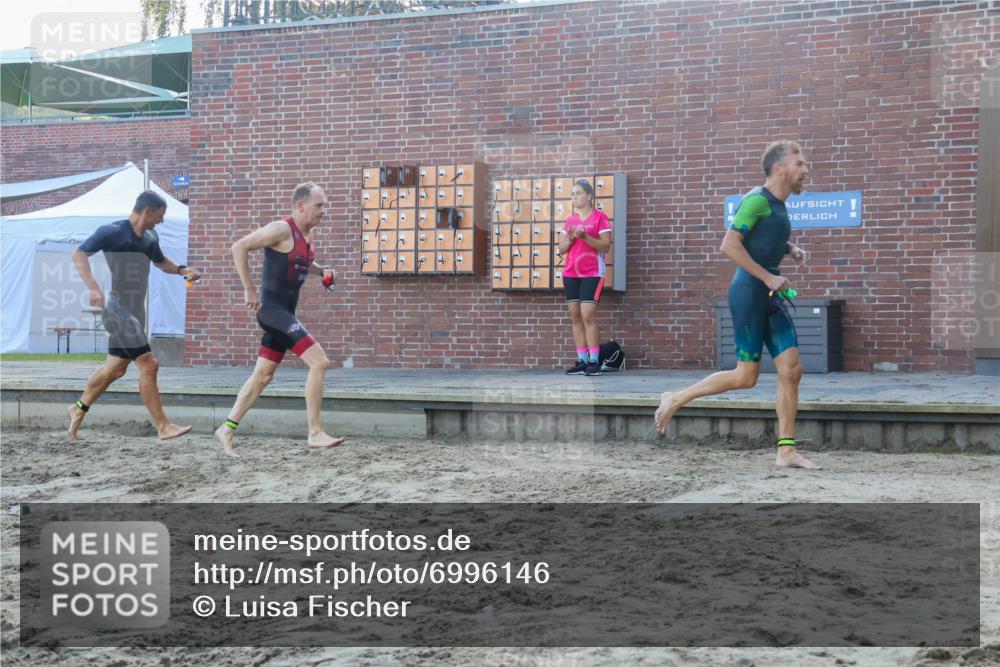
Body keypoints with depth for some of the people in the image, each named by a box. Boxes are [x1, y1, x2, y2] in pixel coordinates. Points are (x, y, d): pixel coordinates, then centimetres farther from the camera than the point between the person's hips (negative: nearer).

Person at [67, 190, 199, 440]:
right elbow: (79, 255, -14)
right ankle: (163, 427, -8)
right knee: (148, 364, -12)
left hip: (135, 311, 9)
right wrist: (93, 287, -27)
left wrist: (181, 270, 10)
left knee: (116, 367, 15)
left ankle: (79, 409, 31)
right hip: (117, 307, -9)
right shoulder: (112, 232, -12)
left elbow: (160, 262, 30)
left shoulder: (151, 238, 11)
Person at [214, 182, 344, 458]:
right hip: (272, 308, -10)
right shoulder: (282, 229, -16)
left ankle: (227, 428, 23)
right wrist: (249, 289, -20)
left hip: (286, 312, 10)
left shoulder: (308, 233, 12)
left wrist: (322, 271, 10)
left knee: (263, 375, 14)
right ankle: (315, 434, -11)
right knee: (319, 362, -16)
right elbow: (239, 247, -19)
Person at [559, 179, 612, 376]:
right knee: (575, 316, 3)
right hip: (570, 273, 6)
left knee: (588, 315, -13)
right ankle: (582, 360, 5)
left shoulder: (600, 217, -3)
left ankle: (594, 362, -10)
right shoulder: (570, 220, 14)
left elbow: (605, 246, -9)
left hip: (592, 273, -6)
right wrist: (570, 238, -6)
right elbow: (561, 249, 14)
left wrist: (585, 236, -20)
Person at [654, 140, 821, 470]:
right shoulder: (757, 199, -12)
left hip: (771, 295, 9)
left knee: (791, 369, 0)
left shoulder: (778, 204, 15)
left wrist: (791, 250, 14)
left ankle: (786, 451, 4)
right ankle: (675, 400, 12)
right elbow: (729, 245, -20)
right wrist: (768, 277, -19)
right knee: (746, 376, -4)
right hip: (749, 292, -9)